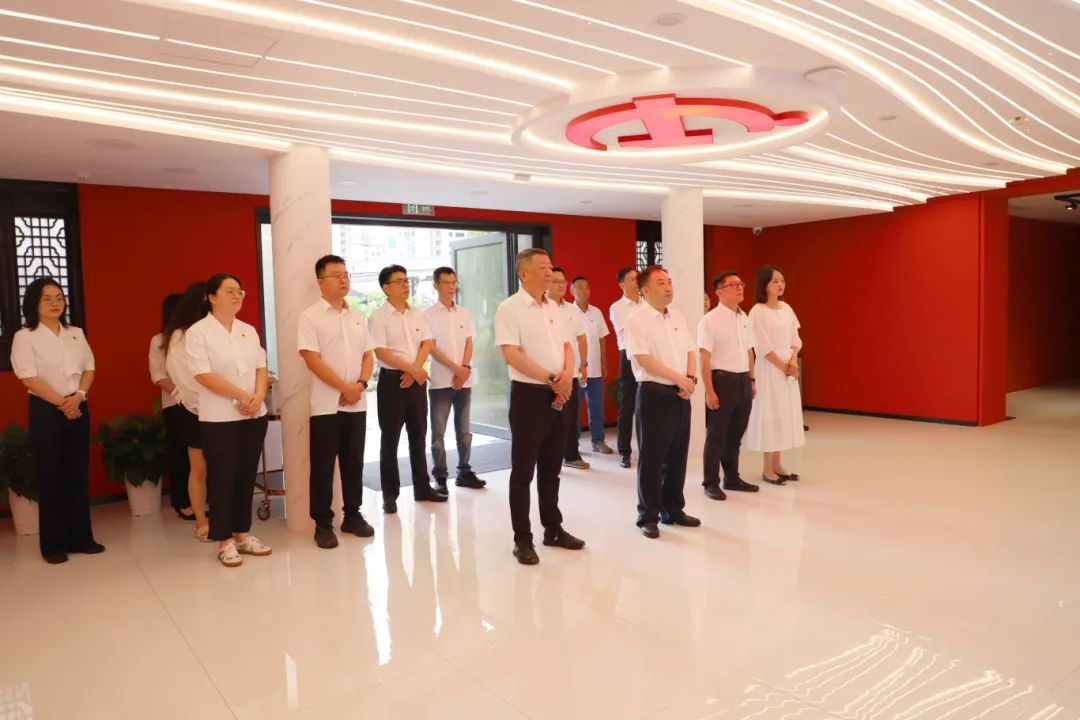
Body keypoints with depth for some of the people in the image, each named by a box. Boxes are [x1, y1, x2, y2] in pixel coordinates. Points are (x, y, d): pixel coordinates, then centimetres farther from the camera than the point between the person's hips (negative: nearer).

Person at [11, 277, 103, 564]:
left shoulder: (76, 333, 10)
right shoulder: (24, 337, -4)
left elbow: (89, 368, 7)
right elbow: (29, 379, -12)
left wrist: (78, 396, -10)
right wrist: (62, 403, -14)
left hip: (79, 408, 4)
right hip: (45, 411, -4)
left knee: (78, 473, 7)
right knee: (50, 476, 1)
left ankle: (81, 537, 16)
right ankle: (53, 544, 10)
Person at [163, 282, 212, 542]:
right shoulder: (180, 336, -4)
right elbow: (183, 376, -6)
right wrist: (200, 404, -11)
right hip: (195, 411, -2)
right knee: (199, 468, 7)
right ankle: (201, 523, 16)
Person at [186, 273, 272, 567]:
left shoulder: (249, 330, 11)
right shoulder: (198, 332, -6)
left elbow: (261, 367, 7)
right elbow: (203, 375, -14)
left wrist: (258, 397, -11)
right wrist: (243, 396, -16)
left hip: (254, 415, 5)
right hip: (218, 418, -5)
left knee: (246, 477, 10)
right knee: (222, 479, 1)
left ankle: (242, 534, 22)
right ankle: (224, 542, 11)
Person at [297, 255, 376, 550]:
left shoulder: (357, 317, 11)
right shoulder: (310, 317, -5)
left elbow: (368, 356, 10)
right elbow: (312, 360, -13)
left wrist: (361, 384, -8)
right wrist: (345, 387, -15)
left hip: (357, 403, 5)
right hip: (326, 404, -5)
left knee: (354, 462, 12)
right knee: (323, 466, 2)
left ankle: (352, 515, 24)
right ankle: (323, 523, 12)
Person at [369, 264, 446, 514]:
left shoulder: (417, 314, 9)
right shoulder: (378, 317, -7)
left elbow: (427, 344, 3)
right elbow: (381, 352, -15)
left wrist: (415, 370, -11)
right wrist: (411, 369, -18)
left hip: (416, 380, 6)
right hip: (392, 381, -5)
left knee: (418, 436, 12)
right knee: (390, 440, 1)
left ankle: (422, 488, 23)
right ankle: (390, 495, 9)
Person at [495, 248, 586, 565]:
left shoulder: (553, 307, 12)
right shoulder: (509, 308, -10)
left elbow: (567, 346, 14)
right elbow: (512, 355, -18)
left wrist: (567, 375, -6)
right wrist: (551, 378, -17)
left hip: (558, 396, 7)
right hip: (529, 395, -7)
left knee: (551, 468, 16)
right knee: (523, 470, 2)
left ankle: (553, 529, 28)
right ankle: (522, 539, 11)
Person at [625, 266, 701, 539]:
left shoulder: (678, 317, 12)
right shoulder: (636, 319, -10)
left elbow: (690, 352, 14)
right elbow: (644, 360, -16)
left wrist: (691, 378, -5)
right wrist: (680, 379, -13)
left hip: (681, 394, 7)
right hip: (654, 394, -7)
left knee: (678, 455, 13)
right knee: (651, 458, 1)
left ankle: (673, 510, 27)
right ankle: (648, 516, 13)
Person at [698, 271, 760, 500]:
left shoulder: (744, 317, 10)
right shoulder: (710, 320, -12)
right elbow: (704, 358, -15)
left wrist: (751, 380, 16)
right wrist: (709, 390, -19)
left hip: (743, 380, 7)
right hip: (722, 380, -7)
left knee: (736, 434, 16)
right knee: (716, 435, 3)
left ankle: (732, 478, 30)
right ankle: (711, 483, 15)